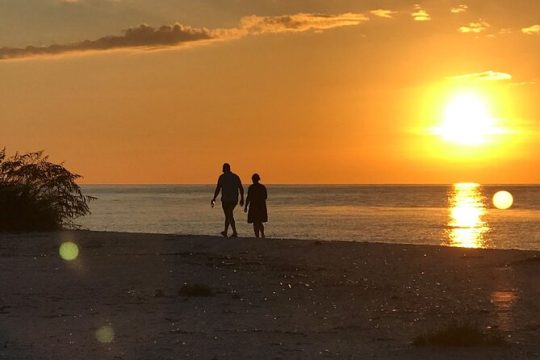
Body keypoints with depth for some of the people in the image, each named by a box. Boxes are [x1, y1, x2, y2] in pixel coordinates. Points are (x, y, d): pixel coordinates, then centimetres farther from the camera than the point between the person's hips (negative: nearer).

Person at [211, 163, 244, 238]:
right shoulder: (236, 177, 7)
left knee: (229, 216, -1)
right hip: (234, 199, 5)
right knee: (229, 215, 19)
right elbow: (241, 189, 5)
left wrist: (214, 199, -2)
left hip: (226, 199, -5)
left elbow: (218, 189, -7)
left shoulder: (222, 177, -5)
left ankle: (235, 232, -12)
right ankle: (225, 231, 27)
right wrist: (242, 199, 12)